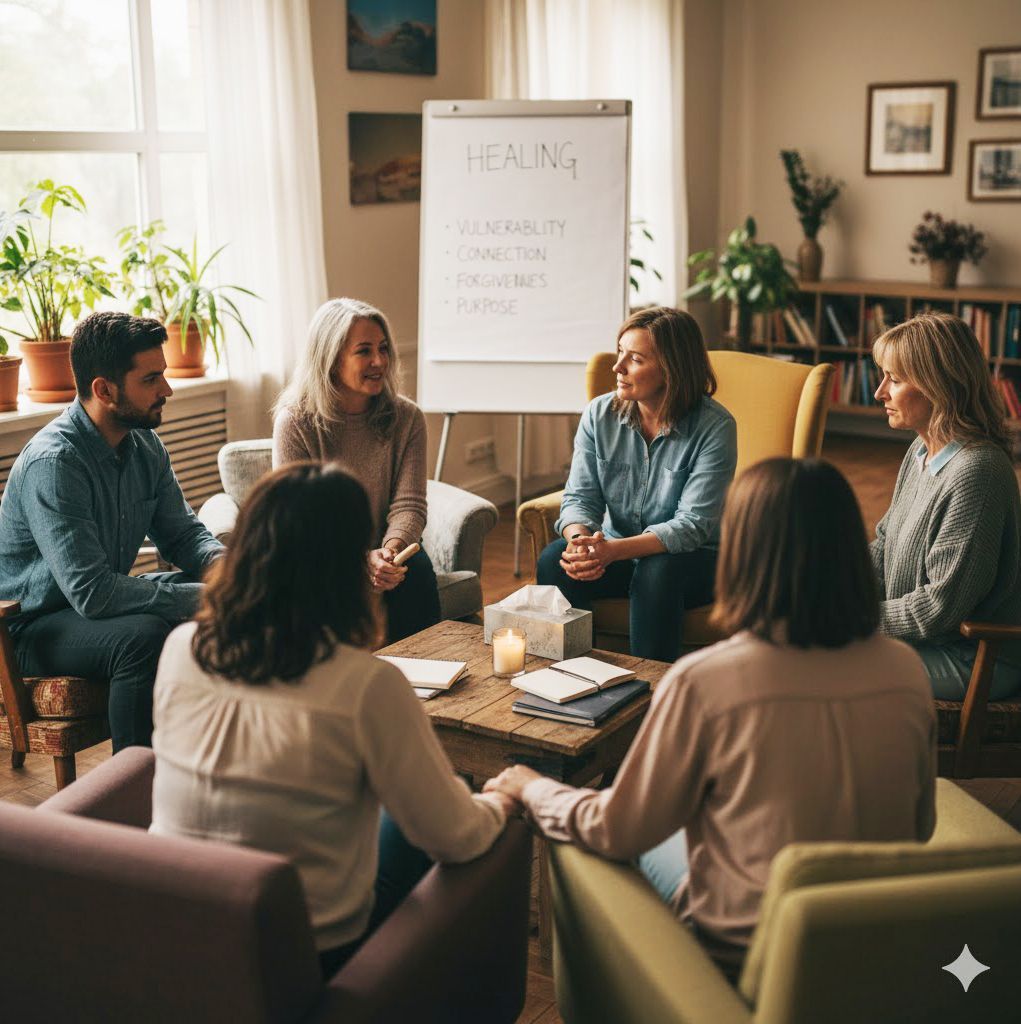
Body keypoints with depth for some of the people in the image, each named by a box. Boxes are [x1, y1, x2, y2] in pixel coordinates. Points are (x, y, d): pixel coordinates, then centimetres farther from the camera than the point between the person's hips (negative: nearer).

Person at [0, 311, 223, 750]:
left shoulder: (144, 443, -1)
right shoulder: (52, 463, -28)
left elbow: (183, 532, 7)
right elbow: (92, 593, -33)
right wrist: (203, 598, -31)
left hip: (105, 596, 9)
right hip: (37, 627, -8)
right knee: (144, 635, -36)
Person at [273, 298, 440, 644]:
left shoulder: (407, 417, -1)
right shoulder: (295, 422, -10)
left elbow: (409, 504, -6)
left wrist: (392, 548, -29)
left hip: (386, 552, 2)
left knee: (416, 571, -29)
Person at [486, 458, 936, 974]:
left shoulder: (703, 682, -25)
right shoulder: (907, 672, -12)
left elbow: (619, 832, -12)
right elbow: (920, 828, 3)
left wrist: (530, 789, 6)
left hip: (740, 956, -4)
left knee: (653, 845, 26)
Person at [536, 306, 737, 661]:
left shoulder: (714, 426, -17)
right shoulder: (599, 414, -3)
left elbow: (693, 524, -22)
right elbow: (580, 497, -5)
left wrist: (615, 549, -36)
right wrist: (580, 540, -30)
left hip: (692, 558, -3)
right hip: (616, 552, 4)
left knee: (656, 573, -36)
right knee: (554, 560, -24)